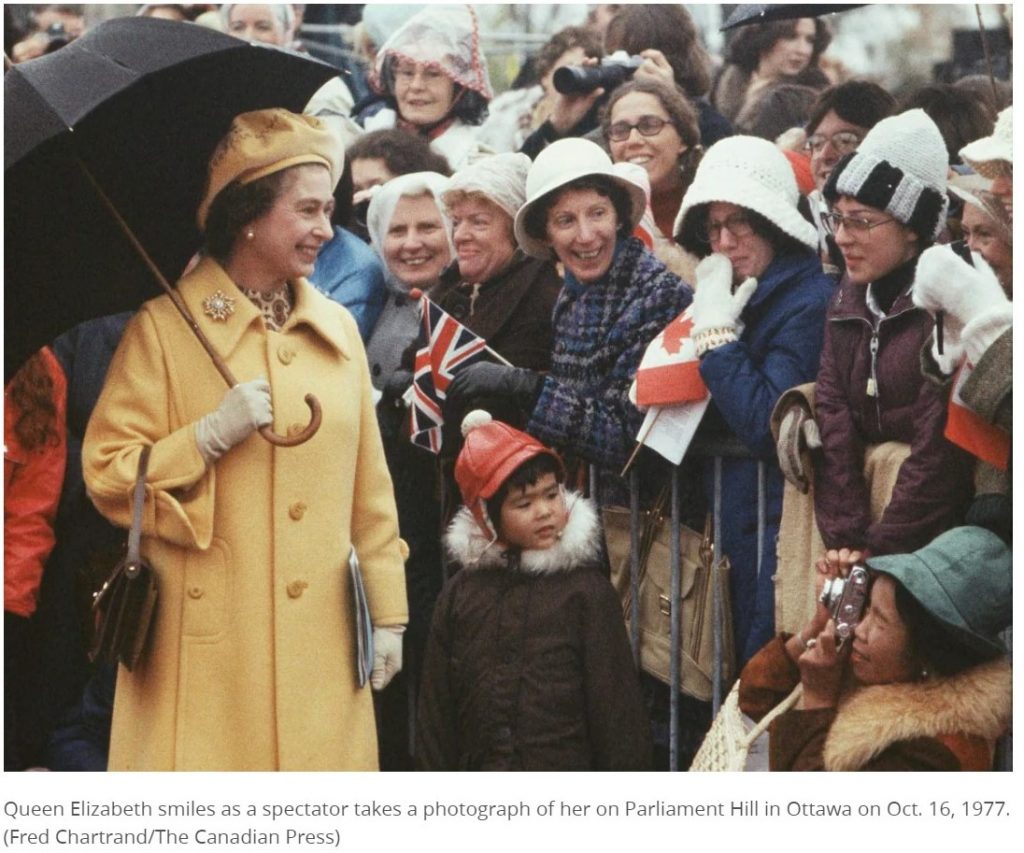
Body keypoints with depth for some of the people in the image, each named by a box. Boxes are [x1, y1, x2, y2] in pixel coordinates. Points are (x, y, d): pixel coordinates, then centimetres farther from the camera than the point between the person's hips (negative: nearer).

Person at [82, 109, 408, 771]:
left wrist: (387, 610, 12)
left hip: (320, 638, 5)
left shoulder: (338, 328, 13)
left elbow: (369, 488, 15)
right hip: (207, 645, -5)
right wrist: (211, 436, -17)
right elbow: (108, 477, -5)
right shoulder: (165, 328, -3)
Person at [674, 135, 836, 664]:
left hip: (781, 537, -9)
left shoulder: (812, 302, -16)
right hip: (738, 530, 9)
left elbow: (766, 427, -24)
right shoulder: (747, 297, 11)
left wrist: (716, 333, -18)